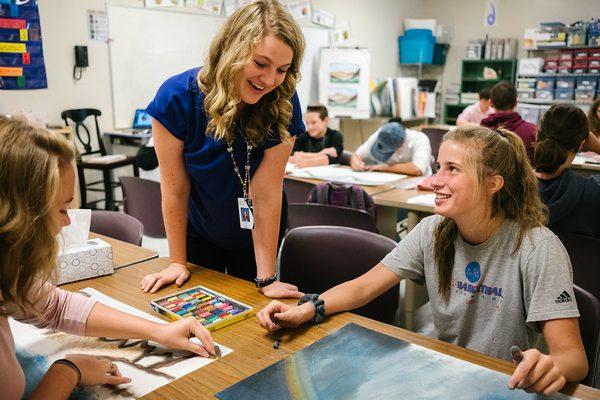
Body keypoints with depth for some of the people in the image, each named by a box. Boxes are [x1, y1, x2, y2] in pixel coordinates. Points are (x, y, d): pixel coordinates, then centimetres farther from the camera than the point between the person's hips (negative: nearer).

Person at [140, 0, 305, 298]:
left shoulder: (283, 105, -25)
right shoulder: (177, 97, -27)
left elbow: (265, 192, -24)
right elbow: (175, 189, -19)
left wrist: (267, 279, -24)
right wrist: (178, 262, -11)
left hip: (255, 236, 0)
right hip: (198, 232, 0)